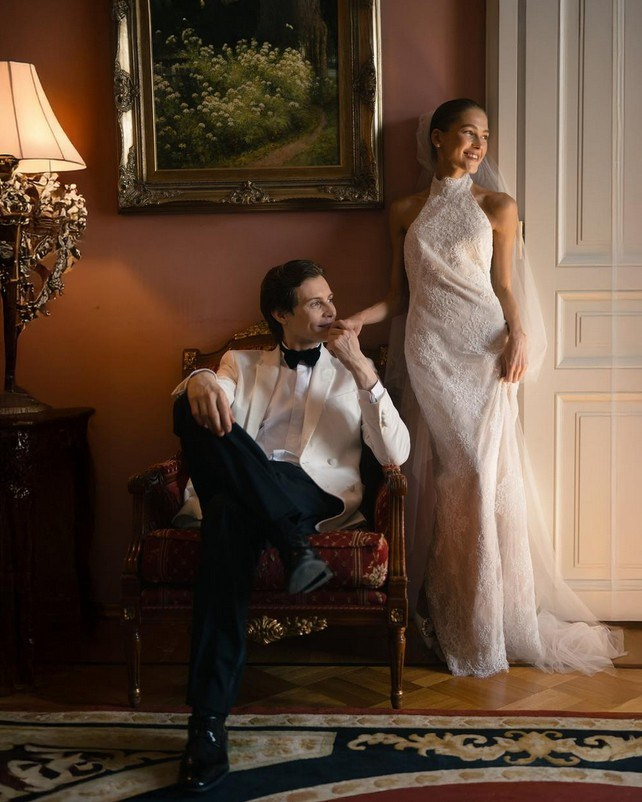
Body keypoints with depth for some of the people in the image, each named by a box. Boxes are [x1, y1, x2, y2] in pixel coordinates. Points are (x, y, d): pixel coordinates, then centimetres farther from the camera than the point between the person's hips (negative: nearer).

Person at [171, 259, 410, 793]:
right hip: (239, 493, 2)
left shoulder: (352, 373, 23)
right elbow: (212, 386, 1)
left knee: (232, 512, -37)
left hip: (320, 499, -2)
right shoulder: (243, 365, 27)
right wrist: (200, 383, -26)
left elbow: (395, 454, 7)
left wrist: (362, 369, -3)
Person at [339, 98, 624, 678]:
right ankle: (460, 619, 12)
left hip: (484, 348, -1)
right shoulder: (406, 212, 14)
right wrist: (358, 319, -2)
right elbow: (400, 295, 15)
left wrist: (518, 335, -14)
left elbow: (505, 287, 4)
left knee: (487, 472, -6)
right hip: (431, 352, 1)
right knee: (455, 474, 0)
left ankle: (496, 616, 7)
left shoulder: (498, 207, 9)